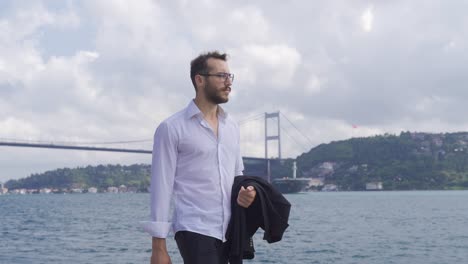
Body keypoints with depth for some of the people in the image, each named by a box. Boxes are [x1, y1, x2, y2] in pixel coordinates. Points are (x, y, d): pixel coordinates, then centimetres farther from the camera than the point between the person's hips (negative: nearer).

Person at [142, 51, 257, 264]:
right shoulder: (172, 128, -5)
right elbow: (162, 186, -7)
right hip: (194, 230, -6)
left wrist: (246, 192, -1)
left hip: (228, 232, 6)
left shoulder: (232, 127, 14)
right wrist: (159, 246, -10)